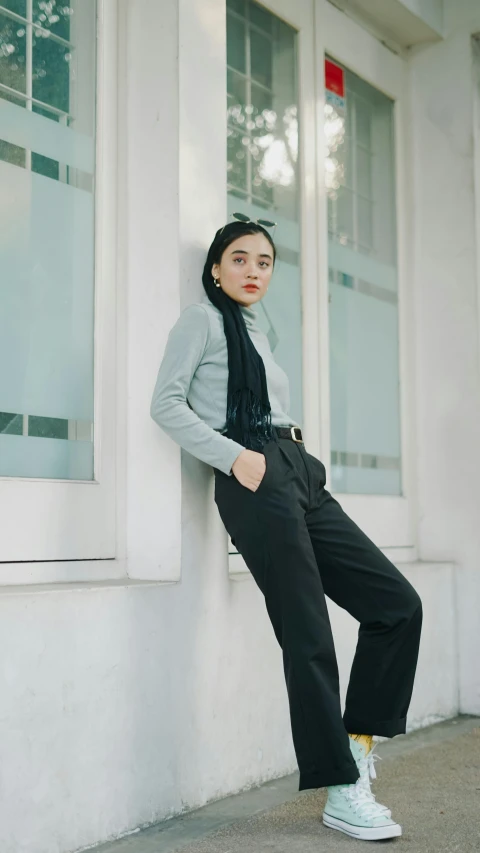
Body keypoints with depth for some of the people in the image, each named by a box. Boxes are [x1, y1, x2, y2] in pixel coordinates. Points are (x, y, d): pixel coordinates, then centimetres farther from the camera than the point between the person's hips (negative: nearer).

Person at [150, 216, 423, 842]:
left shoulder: (255, 332, 28)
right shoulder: (203, 319, 5)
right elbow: (167, 403, -7)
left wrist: (289, 438, 8)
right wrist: (235, 456, -15)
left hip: (299, 475, 8)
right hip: (254, 481, -8)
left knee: (398, 603, 2)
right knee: (308, 637, -9)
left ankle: (358, 742, 8)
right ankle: (341, 791, -1)